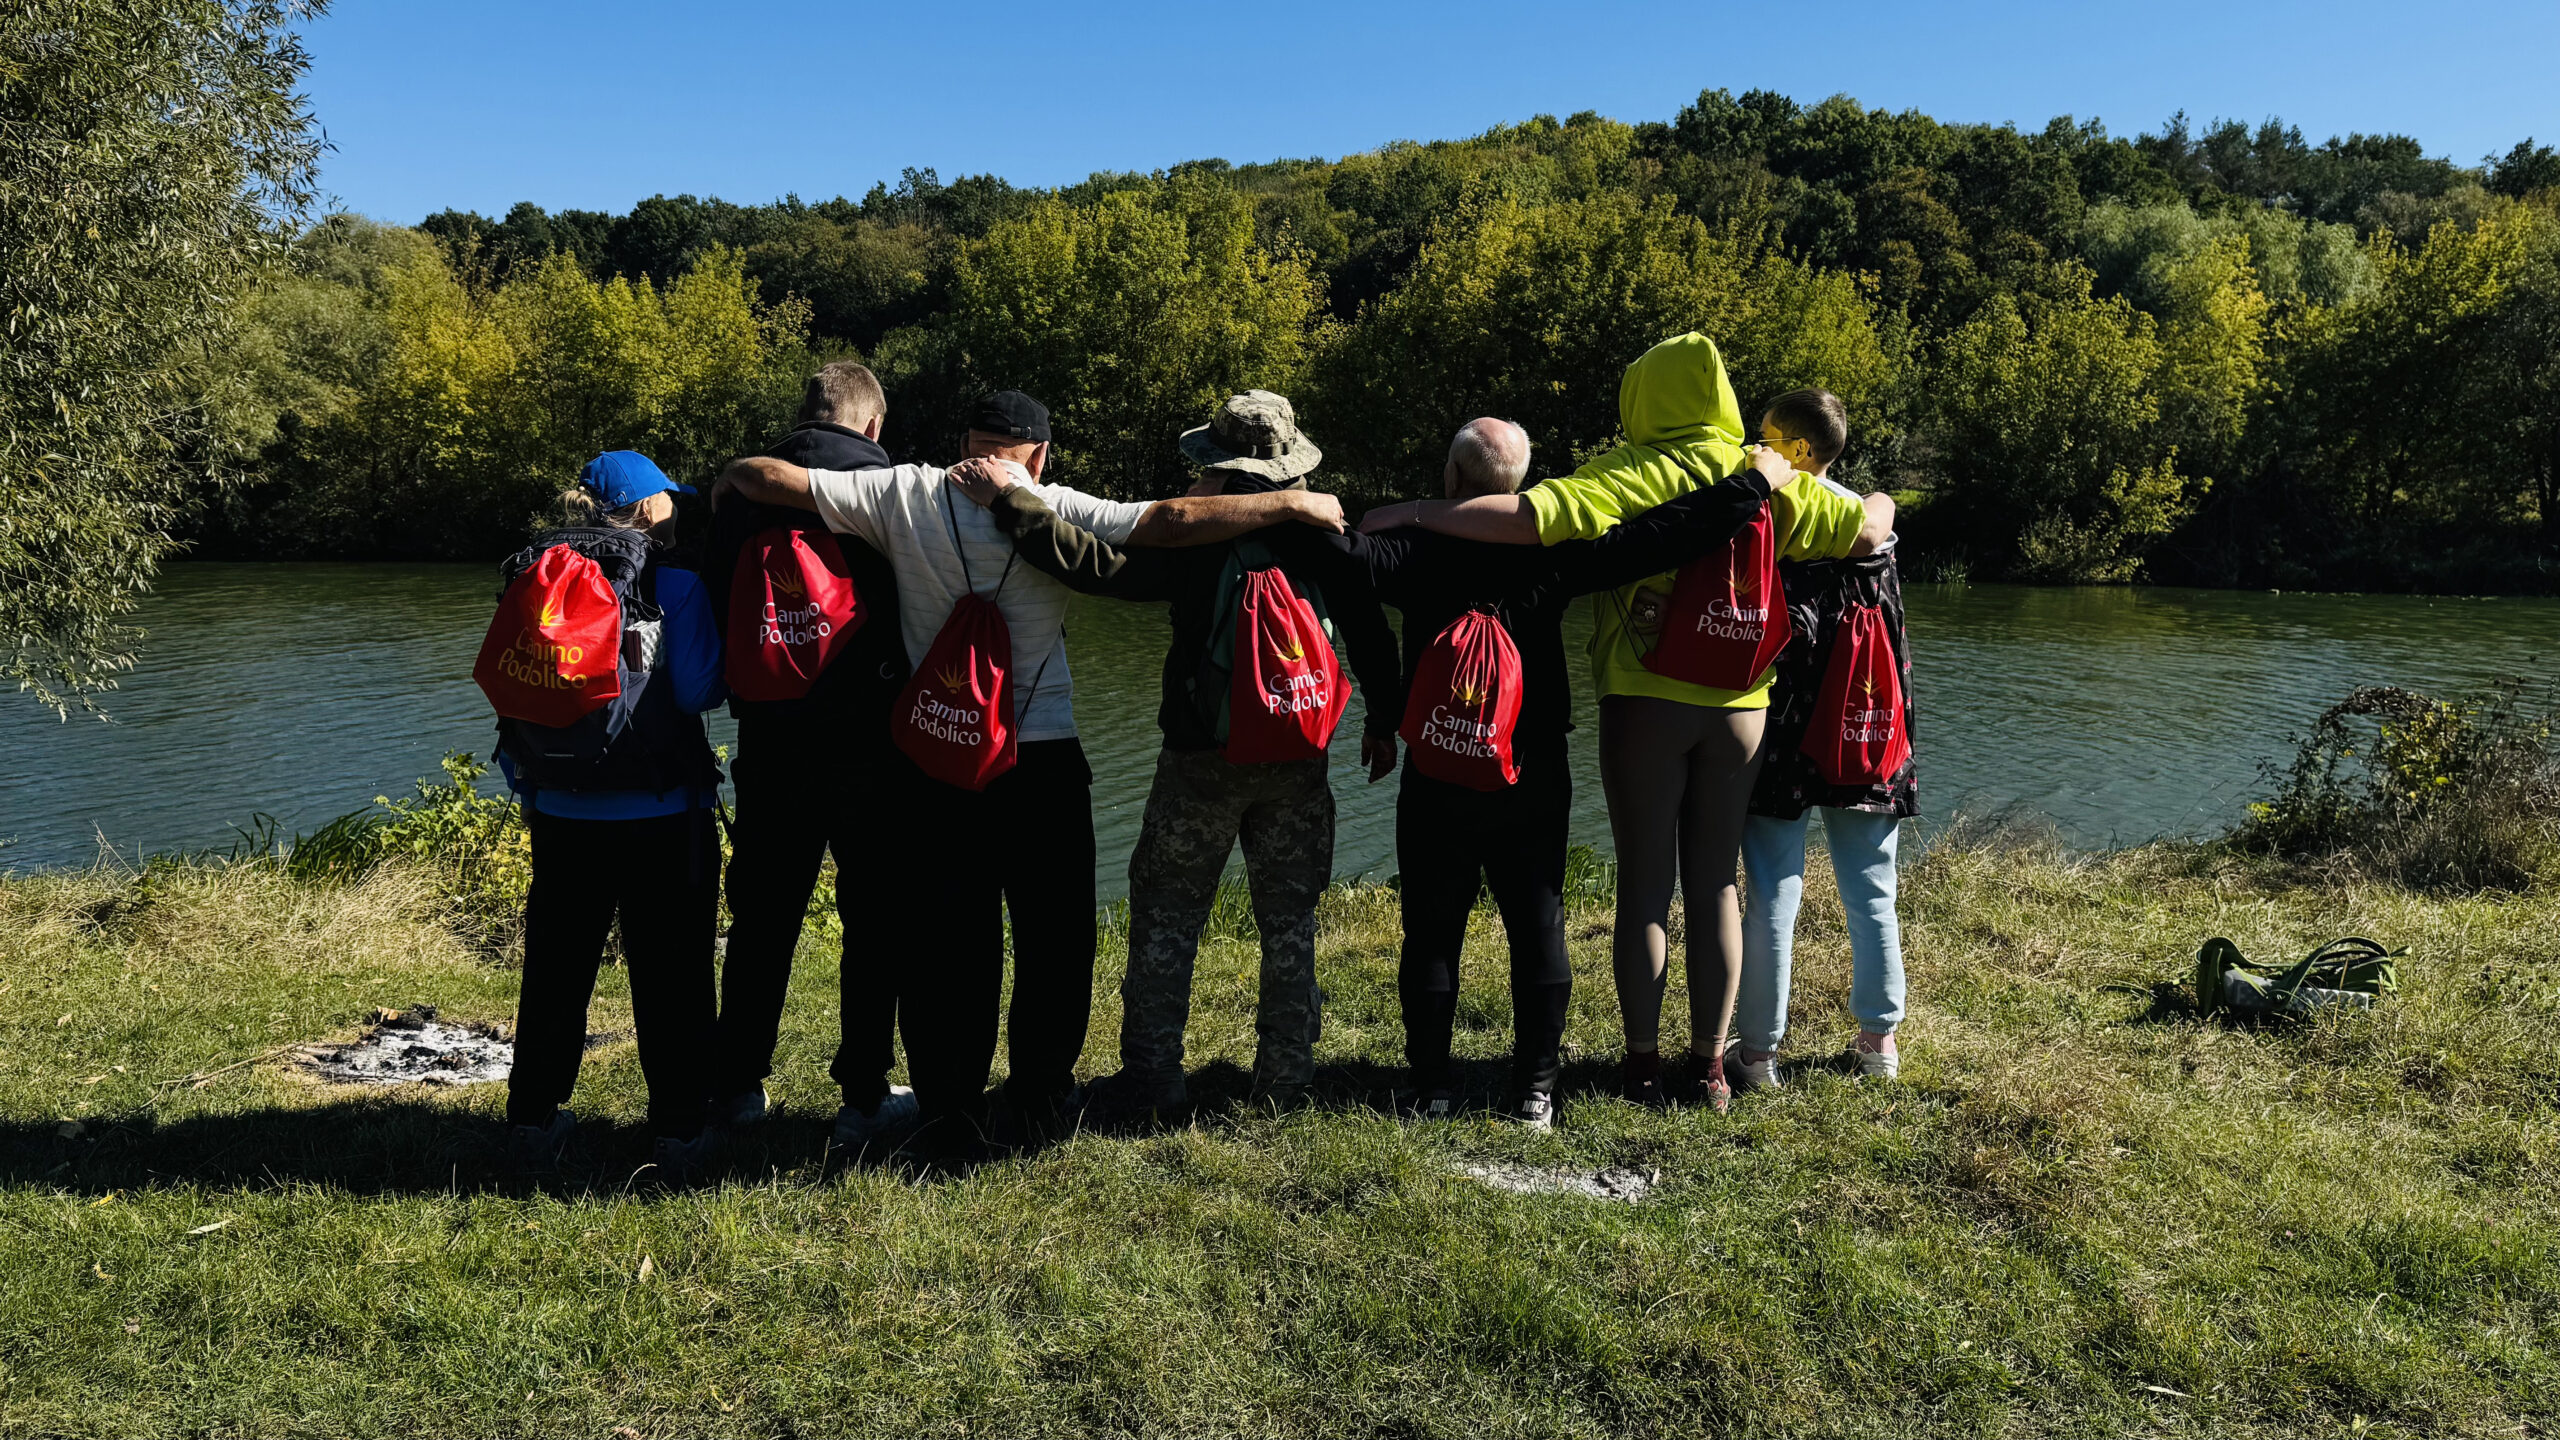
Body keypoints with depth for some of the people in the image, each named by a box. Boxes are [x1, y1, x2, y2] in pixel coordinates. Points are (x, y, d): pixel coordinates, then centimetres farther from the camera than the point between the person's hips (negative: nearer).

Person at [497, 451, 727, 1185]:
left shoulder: (534, 577, 4)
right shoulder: (674, 584, -10)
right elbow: (697, 692, -14)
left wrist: (528, 782, 19)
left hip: (561, 818, 4)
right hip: (660, 817, -4)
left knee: (556, 970, 17)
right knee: (670, 978, 5)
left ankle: (533, 1123, 26)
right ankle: (678, 1134, 10)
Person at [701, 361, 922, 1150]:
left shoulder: (746, 487, 5)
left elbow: (715, 605, 10)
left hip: (772, 736, 4)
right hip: (868, 737, -3)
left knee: (762, 914, 14)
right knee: (874, 916, 6)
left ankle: (737, 1086, 23)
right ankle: (865, 1097, 10)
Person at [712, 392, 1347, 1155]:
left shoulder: (905, 495, -1)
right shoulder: (1057, 511, -8)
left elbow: (770, 476, 0)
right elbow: (1174, 521, -15)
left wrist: (729, 480, 23)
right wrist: (1293, 503, -7)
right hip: (1043, 762, -2)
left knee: (946, 945, 11)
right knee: (1054, 939, 14)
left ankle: (950, 1113, 17)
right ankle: (1043, 1099, 23)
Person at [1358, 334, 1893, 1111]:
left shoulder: (1626, 476, -8)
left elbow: (1526, 517, -22)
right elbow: (1867, 531, 5)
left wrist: (1412, 512, -16)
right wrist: (1879, 501, 29)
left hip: (1644, 704, -3)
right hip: (1739, 707, 3)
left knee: (1645, 885, 6)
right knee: (1716, 884, 11)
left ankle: (1644, 1065, 12)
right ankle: (1710, 1066, 17)